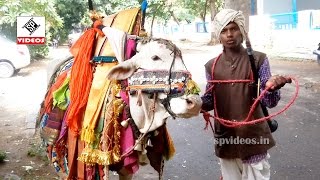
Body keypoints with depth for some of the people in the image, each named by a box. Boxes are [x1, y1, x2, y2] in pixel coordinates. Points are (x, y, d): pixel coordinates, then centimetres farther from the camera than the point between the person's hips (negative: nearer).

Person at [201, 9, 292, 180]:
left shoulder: (258, 59, -6)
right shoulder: (212, 66, 2)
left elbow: (270, 102, -10)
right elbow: (210, 101, 6)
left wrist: (271, 88, -32)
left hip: (253, 136, -3)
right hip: (225, 137, 3)